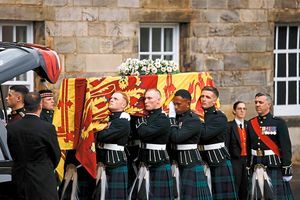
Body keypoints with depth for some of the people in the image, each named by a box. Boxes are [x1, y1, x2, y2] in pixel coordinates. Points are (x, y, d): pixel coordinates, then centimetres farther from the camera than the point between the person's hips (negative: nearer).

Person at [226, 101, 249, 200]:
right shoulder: (229, 126, -4)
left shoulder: (248, 125, 9)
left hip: (247, 159, 4)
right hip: (235, 160, -4)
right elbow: (226, 145, -5)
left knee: (245, 187, 8)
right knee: (234, 188, -4)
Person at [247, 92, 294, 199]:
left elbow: (286, 147, -7)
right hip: (256, 167, 4)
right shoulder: (251, 123, 10)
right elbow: (248, 148, 12)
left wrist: (287, 169, -12)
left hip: (274, 166, -4)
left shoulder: (279, 123, -3)